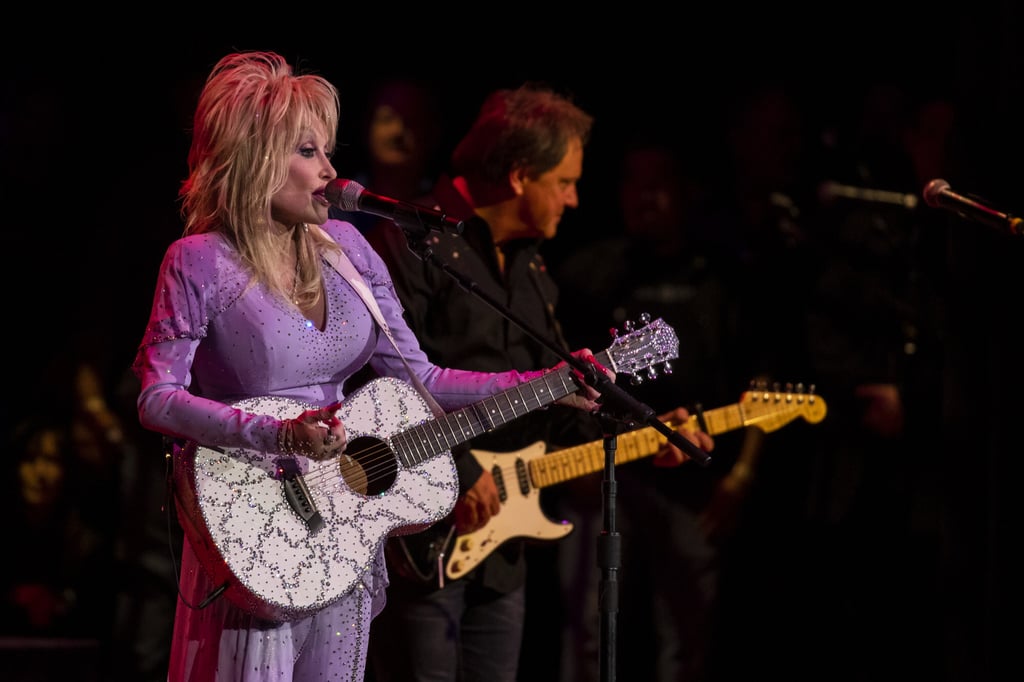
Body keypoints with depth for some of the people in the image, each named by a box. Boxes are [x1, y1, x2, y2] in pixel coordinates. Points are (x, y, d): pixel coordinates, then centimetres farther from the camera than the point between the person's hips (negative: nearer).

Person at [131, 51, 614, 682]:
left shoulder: (346, 248, 6)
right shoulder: (201, 264, -11)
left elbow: (418, 377, 8)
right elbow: (157, 398, -16)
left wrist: (548, 387, 0)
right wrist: (280, 434, -27)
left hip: (345, 521, 6)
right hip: (253, 540, -6)